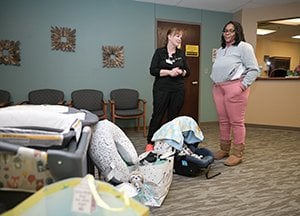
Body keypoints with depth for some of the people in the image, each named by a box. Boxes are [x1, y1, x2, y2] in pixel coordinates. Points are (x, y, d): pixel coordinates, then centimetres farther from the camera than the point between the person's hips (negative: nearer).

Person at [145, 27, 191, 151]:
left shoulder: (181, 54, 13)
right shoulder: (159, 52, 2)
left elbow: (188, 71, 14)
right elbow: (153, 70, -6)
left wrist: (181, 72, -8)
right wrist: (169, 72, -16)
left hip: (178, 90, 4)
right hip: (162, 89, -3)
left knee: (173, 116, 5)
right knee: (158, 115, -1)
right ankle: (150, 143, 11)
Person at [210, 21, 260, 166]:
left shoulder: (244, 47, 1)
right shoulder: (220, 50, 22)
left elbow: (254, 70, -5)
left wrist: (243, 85, -12)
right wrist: (214, 81, 13)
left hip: (234, 87, -7)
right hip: (218, 88, 7)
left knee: (236, 122, -4)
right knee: (223, 121, 9)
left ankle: (237, 154, 4)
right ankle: (224, 149, 21)